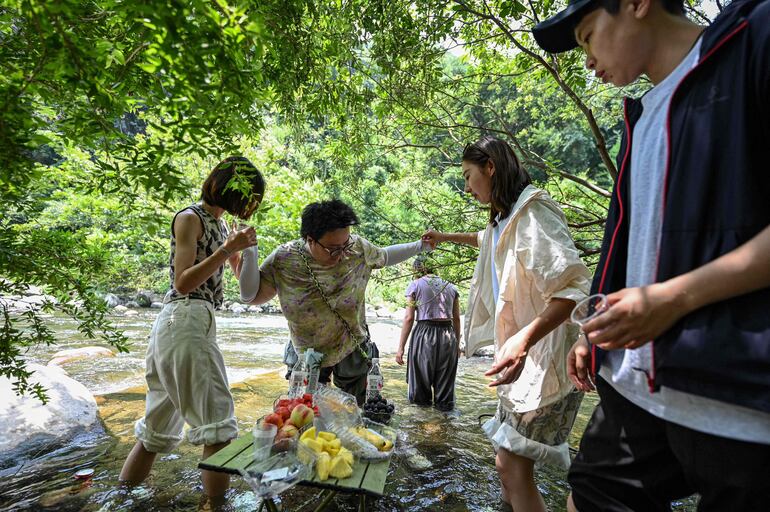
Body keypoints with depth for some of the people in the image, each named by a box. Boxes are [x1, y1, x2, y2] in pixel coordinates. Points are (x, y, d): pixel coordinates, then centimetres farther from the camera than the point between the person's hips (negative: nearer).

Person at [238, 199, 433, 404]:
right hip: (309, 354, -1)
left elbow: (384, 256, 7)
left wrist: (421, 245, 2)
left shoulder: (358, 247, -14)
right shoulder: (284, 259, -19)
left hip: (354, 349, 1)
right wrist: (250, 252, -25)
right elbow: (252, 295, -13)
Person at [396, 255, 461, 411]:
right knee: (445, 378, 16)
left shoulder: (415, 285, 0)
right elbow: (457, 319, 11)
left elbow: (409, 318, -6)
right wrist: (457, 344, 21)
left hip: (425, 334, -3)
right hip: (449, 336, 3)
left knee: (421, 374, 17)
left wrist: (401, 347, -4)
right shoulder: (451, 286, 11)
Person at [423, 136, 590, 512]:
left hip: (546, 357, -9)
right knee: (509, 461, 16)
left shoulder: (531, 209, -16)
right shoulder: (504, 219, 14)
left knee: (513, 465, -7)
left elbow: (573, 284, -25)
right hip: (523, 356, 10)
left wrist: (524, 339, -37)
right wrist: (447, 238, 48)